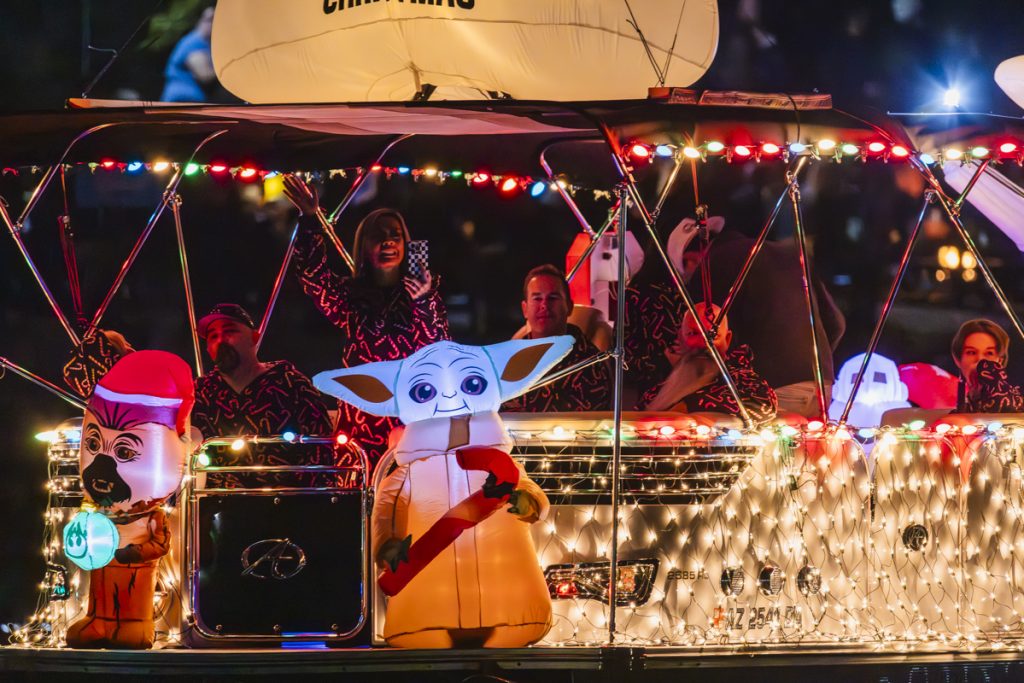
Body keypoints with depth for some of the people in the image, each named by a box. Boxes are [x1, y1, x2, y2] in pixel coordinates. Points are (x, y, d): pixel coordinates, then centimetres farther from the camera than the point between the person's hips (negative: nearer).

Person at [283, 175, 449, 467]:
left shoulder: (425, 295, 10)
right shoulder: (351, 295, 12)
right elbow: (314, 277, -6)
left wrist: (424, 303, -17)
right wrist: (310, 219, -17)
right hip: (361, 421, 1)